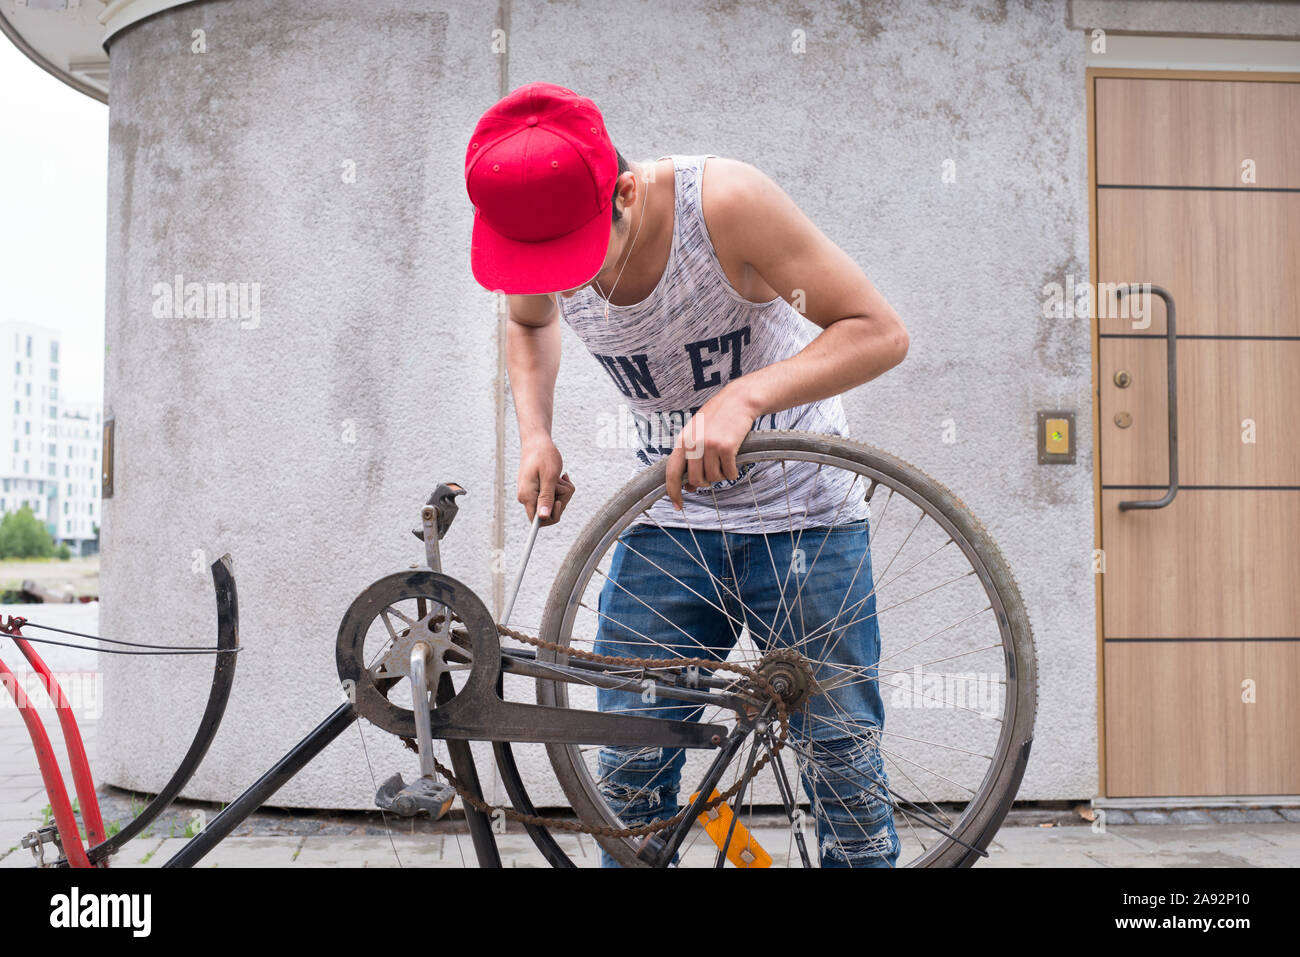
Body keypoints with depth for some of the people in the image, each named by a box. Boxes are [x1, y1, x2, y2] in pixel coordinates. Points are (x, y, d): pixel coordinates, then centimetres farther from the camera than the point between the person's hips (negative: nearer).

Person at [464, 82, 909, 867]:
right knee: (629, 766, 3)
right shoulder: (542, 236, -10)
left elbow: (881, 331, -22)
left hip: (803, 515, -3)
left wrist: (743, 396, -37)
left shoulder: (724, 201, -24)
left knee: (846, 761, 1)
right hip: (670, 523, 4)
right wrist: (536, 436, -2)